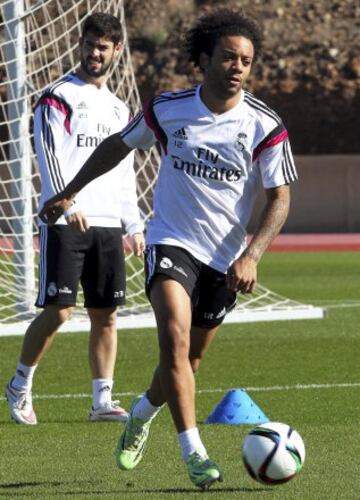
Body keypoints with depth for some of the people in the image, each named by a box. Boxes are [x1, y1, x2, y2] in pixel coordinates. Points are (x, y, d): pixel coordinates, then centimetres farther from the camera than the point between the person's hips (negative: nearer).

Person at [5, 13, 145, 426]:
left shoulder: (118, 109, 20)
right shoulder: (57, 98, -2)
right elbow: (50, 156, -14)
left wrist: (134, 224, 16)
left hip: (107, 223, 6)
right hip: (64, 222, -6)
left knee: (106, 313, 4)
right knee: (57, 310, -10)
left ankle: (102, 401, 9)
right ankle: (20, 385, 8)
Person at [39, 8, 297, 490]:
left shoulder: (265, 127, -9)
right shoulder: (167, 109, -6)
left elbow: (279, 199, -8)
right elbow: (118, 145, 12)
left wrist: (251, 257, -21)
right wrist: (69, 193, 18)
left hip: (225, 258, 2)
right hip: (171, 242, -1)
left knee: (189, 357, 12)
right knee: (175, 336, -24)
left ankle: (142, 414, 44)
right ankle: (194, 453, -25)